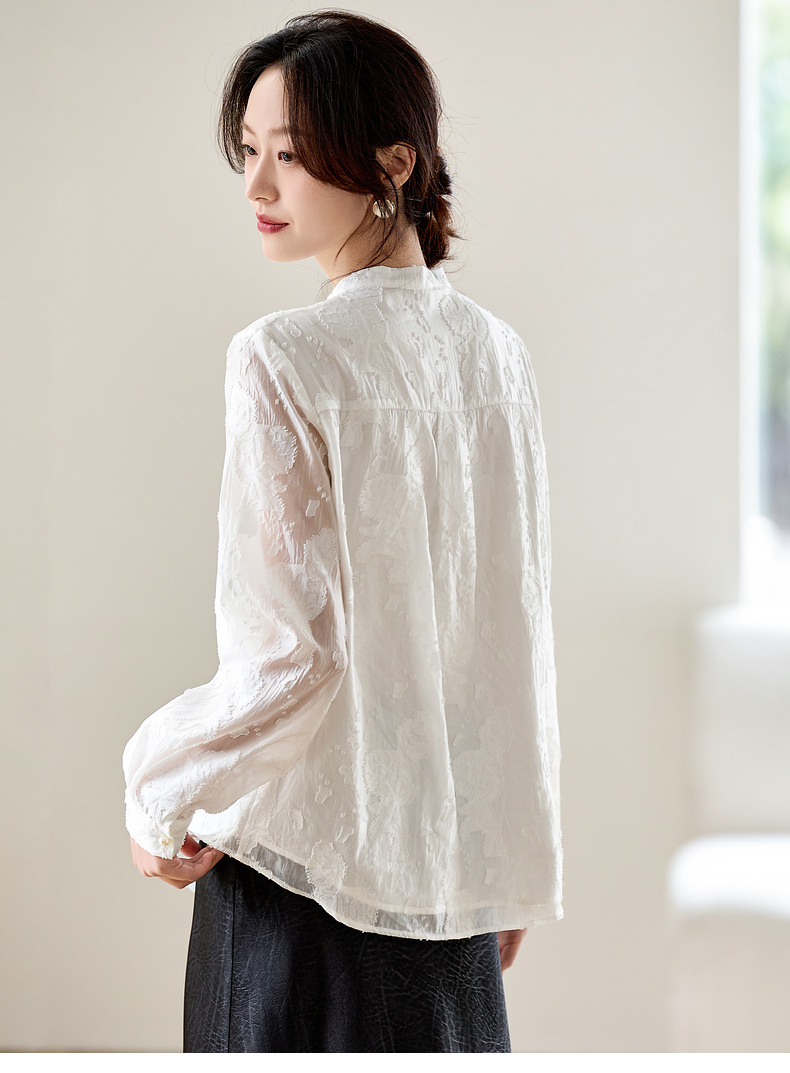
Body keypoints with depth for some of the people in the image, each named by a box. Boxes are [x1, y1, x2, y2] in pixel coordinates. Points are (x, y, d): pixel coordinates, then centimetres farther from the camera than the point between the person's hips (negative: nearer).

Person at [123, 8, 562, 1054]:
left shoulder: (286, 362, -16)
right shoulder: (496, 352, 4)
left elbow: (290, 648, -19)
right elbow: (522, 634, 9)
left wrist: (159, 795, -3)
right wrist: (516, 869, 17)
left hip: (303, 859, -6)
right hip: (452, 852, 6)